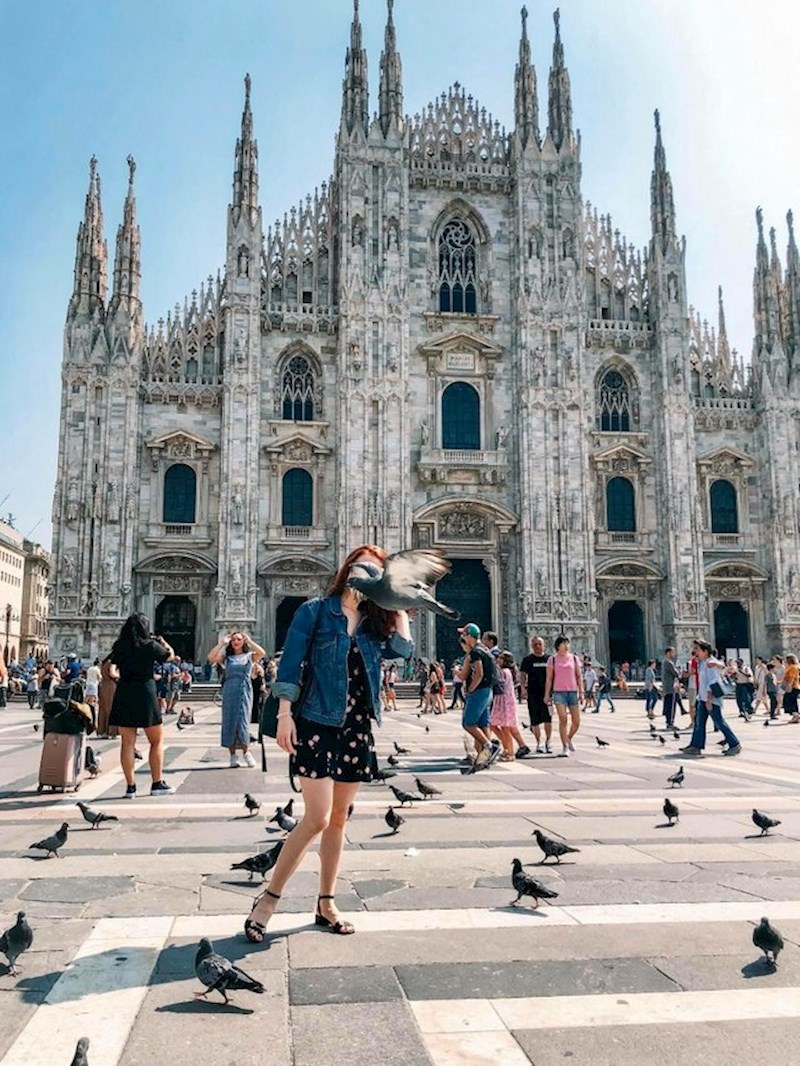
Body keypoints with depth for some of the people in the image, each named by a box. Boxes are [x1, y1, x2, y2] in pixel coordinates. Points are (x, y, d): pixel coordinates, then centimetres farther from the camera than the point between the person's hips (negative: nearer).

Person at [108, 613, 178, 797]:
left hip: (123, 694, 4)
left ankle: (130, 787, 9)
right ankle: (157, 784, 10)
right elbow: (170, 656, 8)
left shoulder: (119, 646, 3)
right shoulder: (150, 645, -8)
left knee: (128, 743, 7)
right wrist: (162, 641, 24)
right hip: (145, 693, -4)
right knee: (157, 741, 9)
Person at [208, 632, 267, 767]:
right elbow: (211, 657, -7)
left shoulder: (249, 656, 8)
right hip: (229, 692, 2)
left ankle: (246, 752, 12)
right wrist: (222, 643, -3)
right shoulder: (226, 657, 10)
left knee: (243, 722, -4)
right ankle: (233, 755, 9)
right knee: (230, 722, 2)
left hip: (245, 691, -1)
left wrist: (249, 641, -6)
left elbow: (262, 653, -12)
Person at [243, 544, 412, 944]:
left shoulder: (374, 622, 10)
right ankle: (269, 898, 5)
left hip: (357, 728, 5)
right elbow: (290, 664, -7)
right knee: (317, 818, -10)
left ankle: (326, 904, 23)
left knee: (338, 819, 11)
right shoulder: (315, 611, -2)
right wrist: (285, 714, -14)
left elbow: (403, 648, -9)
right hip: (317, 724, -5)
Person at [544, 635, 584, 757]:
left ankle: (569, 738, 30)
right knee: (563, 719, -12)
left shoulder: (574, 658, 9)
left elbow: (579, 676, 10)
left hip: (573, 692, 3)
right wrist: (547, 694, -1)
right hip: (559, 692, -2)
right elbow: (549, 678, 4)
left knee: (576, 722, 2)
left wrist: (581, 692, 3)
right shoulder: (552, 659, 4)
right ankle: (565, 747, -3)